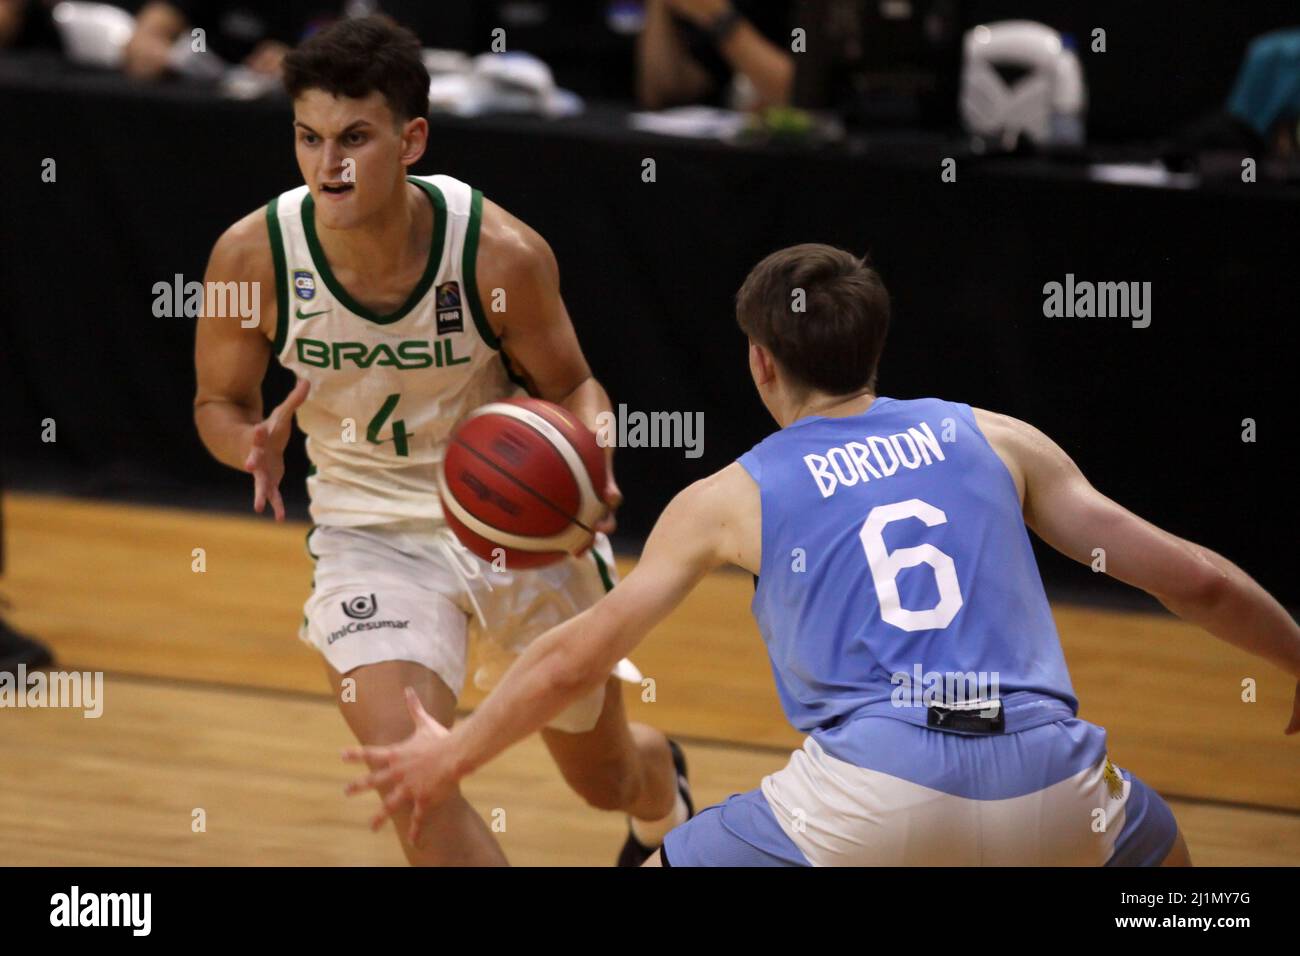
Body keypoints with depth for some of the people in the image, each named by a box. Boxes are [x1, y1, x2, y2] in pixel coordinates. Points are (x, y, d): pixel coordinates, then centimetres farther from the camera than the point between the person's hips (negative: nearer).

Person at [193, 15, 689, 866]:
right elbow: (220, 402, -3)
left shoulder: (500, 253, -25)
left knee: (605, 777, 20)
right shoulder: (254, 254, -21)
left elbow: (571, 388, -7)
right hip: (372, 533, 0)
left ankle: (661, 783, 60)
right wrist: (257, 447, -27)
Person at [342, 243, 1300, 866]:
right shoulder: (995, 440, 19)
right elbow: (1191, 579, 17)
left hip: (871, 795, -2)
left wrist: (455, 752, 35)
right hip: (1047, 790, 2)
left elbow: (575, 656, 20)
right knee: (1157, 847, 35)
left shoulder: (734, 497, 16)